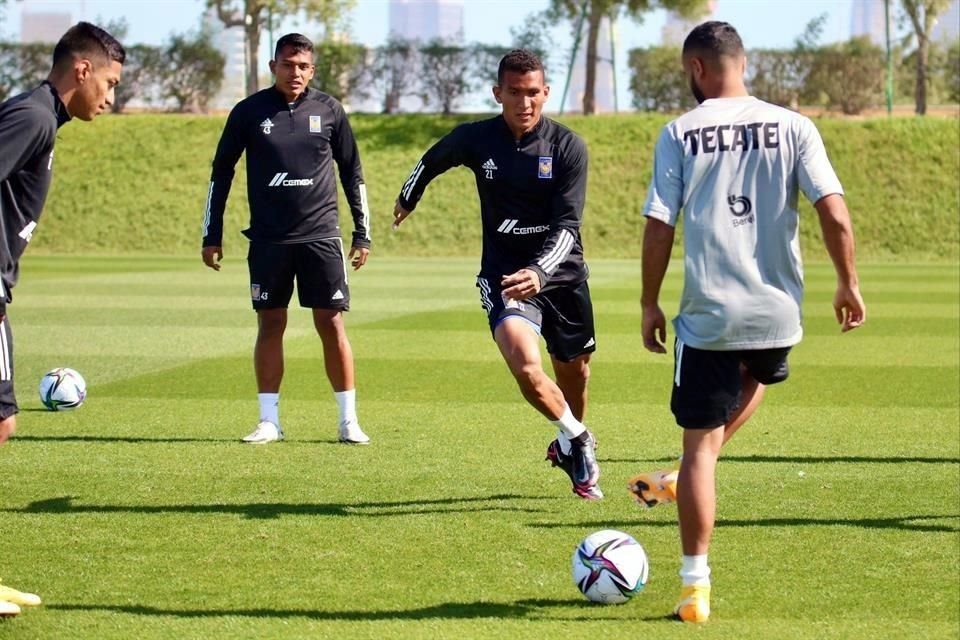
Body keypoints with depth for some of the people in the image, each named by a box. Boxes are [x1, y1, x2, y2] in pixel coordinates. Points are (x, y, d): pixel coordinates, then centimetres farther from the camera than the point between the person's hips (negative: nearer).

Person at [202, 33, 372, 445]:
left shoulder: (328, 110, 4)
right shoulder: (250, 112, 1)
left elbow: (352, 172, 12)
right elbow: (222, 172, 8)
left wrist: (362, 234, 10)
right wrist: (211, 235, 5)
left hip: (321, 236, 0)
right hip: (268, 238, 0)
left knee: (331, 323, -2)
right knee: (270, 324, 3)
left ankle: (349, 421, 4)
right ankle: (269, 421, 9)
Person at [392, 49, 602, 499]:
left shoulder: (567, 146, -12)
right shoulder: (476, 139, -7)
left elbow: (567, 226, -19)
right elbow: (433, 161, 16)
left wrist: (539, 271, -36)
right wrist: (407, 198, 34)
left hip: (562, 273, 1)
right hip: (503, 275, -1)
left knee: (574, 373, 14)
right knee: (526, 366, -24)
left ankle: (569, 446, 46)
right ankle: (578, 440, 2)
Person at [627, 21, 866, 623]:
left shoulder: (679, 134, -3)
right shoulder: (793, 127, 0)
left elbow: (659, 228, -4)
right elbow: (835, 213, -6)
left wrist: (650, 305, 7)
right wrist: (849, 284, 7)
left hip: (707, 317, -2)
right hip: (778, 312, 2)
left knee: (700, 447, 7)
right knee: (756, 378, 37)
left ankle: (696, 588, 7)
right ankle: (681, 483, 41)